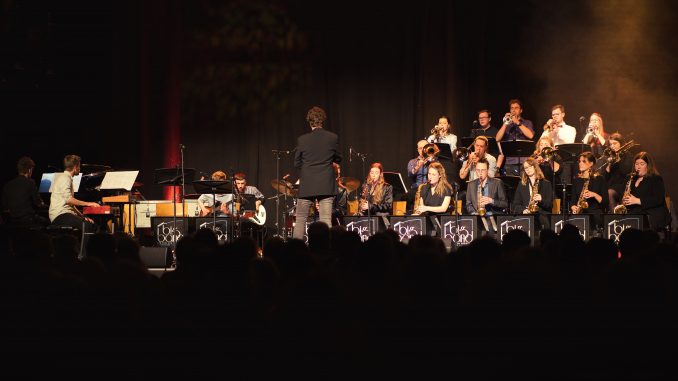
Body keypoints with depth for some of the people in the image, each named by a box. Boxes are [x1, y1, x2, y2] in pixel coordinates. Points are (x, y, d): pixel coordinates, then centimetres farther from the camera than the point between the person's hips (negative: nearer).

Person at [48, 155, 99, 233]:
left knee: (93, 226, -2)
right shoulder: (65, 178, -7)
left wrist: (83, 217, 18)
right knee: (87, 226, -28)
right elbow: (68, 199, -20)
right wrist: (87, 203, -14)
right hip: (60, 215, -10)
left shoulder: (65, 177, 25)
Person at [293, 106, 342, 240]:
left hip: (306, 185, 0)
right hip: (326, 186, 0)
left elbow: (297, 163, 4)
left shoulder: (302, 139, -3)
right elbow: (338, 159, 10)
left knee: (300, 220, 6)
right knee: (326, 221, -1)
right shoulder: (333, 138, -2)